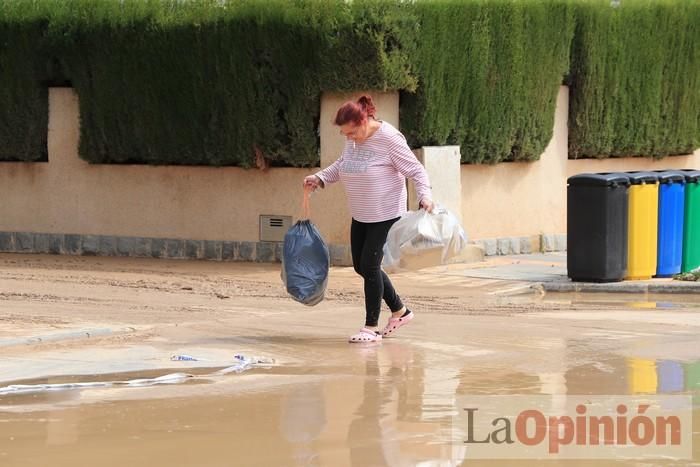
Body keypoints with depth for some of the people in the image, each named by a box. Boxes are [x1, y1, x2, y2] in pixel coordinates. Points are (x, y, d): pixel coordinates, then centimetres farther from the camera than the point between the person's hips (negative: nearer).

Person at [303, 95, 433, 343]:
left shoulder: (389, 138, -20)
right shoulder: (352, 140, 2)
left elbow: (416, 170, -17)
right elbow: (341, 165, 21)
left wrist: (425, 195, -32)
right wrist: (320, 178, 6)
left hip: (386, 214, -8)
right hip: (360, 216, 8)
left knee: (369, 265, -9)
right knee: (361, 266, 11)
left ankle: (371, 327, 1)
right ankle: (399, 310, 29)